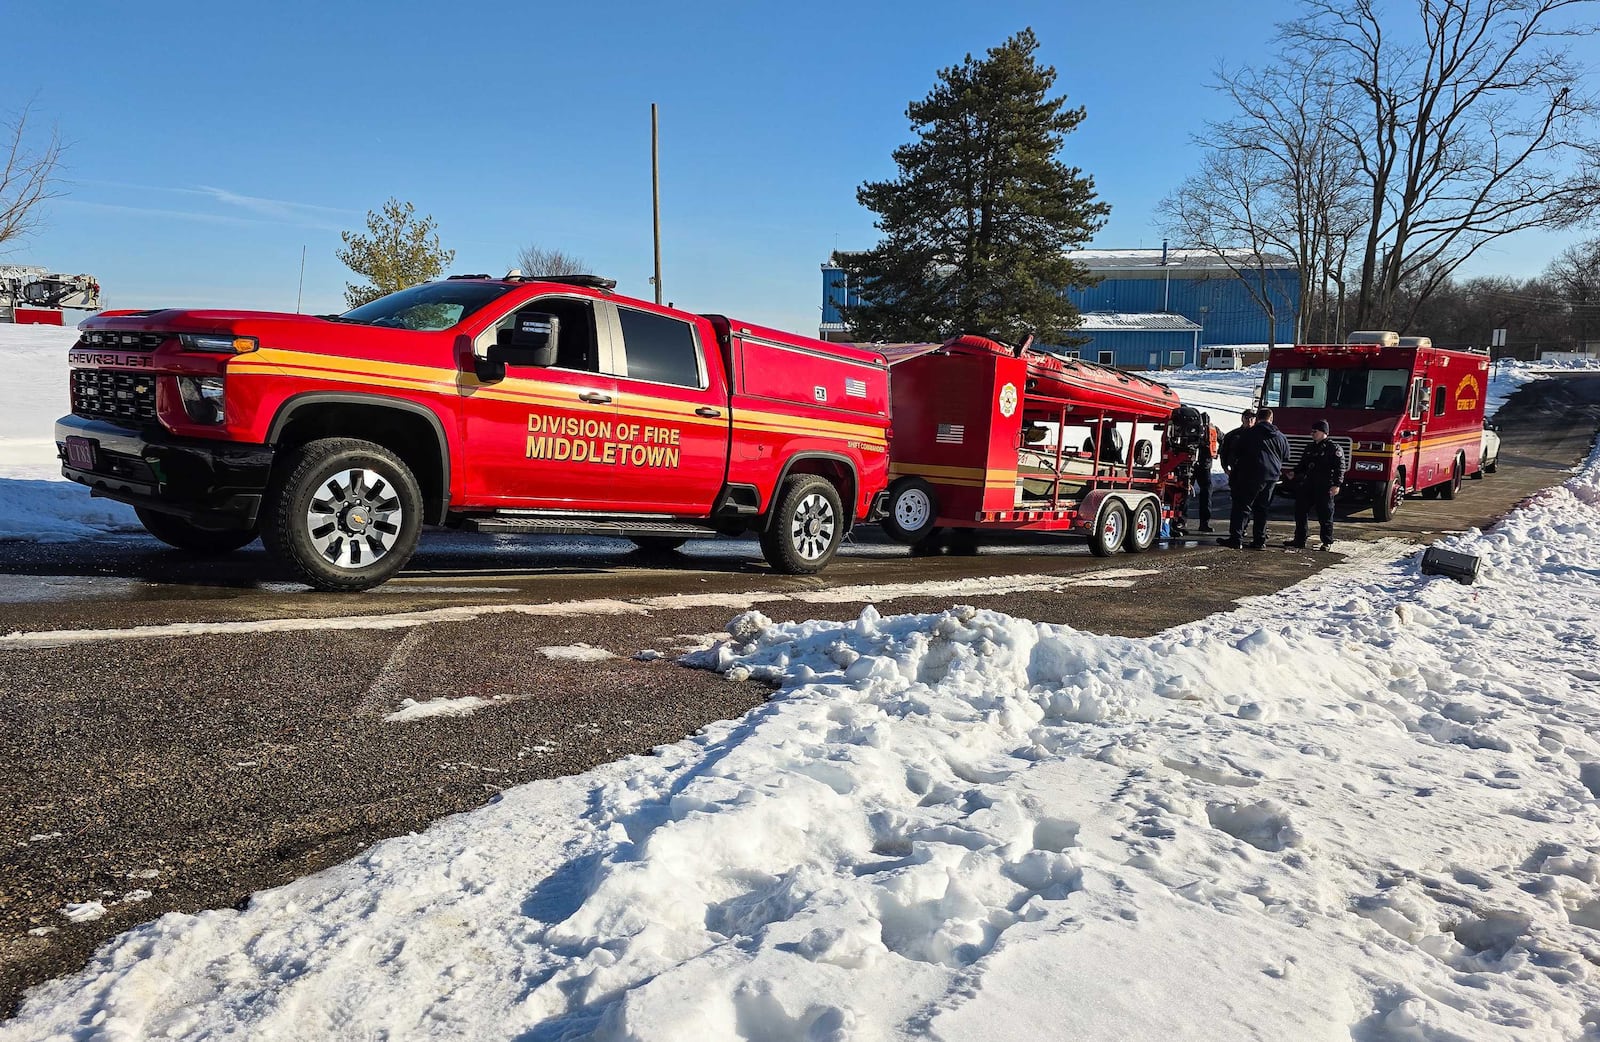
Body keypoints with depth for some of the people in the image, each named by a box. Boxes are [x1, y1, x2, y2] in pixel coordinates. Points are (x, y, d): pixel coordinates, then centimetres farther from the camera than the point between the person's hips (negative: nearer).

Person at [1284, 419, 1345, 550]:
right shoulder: (1309, 448, 17)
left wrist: (1336, 484, -17)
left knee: (1325, 515, -1)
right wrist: (1294, 473, 9)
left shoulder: (1334, 448, -5)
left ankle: (1327, 542, 8)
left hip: (1324, 488, -7)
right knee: (1301, 512, 6)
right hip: (1308, 487, 7)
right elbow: (1302, 465, 25)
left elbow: (1340, 467, -10)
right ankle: (1299, 540, 12)